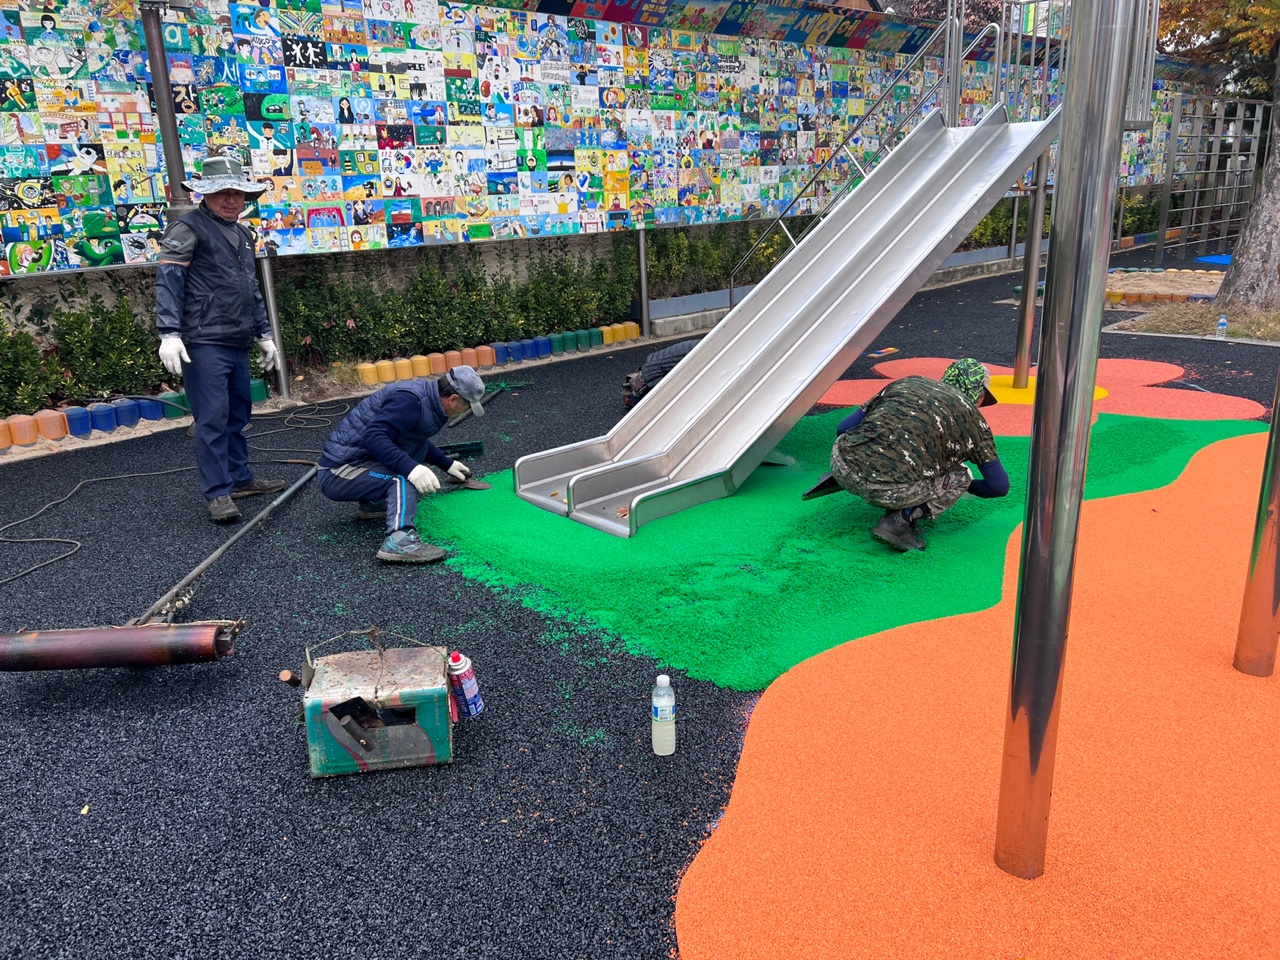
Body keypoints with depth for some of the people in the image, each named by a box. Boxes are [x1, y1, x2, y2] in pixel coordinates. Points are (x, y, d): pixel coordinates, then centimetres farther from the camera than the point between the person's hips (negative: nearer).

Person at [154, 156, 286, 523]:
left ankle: (240, 478, 26)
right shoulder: (188, 228, -5)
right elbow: (168, 280, -13)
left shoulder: (243, 234, 20)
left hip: (238, 343, 8)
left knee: (237, 415, 15)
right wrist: (169, 333, -21)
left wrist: (263, 333, 27)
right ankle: (218, 493, -3)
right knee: (212, 418, -8)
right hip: (204, 343, -8)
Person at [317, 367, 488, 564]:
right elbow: (373, 436, -33)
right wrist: (410, 468, -41)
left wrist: (447, 464, 29)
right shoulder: (409, 400, -22)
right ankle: (399, 541, -42)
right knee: (403, 478, -25)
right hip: (338, 473, -10)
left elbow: (418, 441, 26)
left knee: (418, 446, 14)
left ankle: (370, 503, 16)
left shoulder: (424, 395, 7)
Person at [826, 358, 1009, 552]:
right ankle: (900, 520, 2)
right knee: (960, 476, 23)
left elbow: (844, 428, 22)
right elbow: (999, 486, 21)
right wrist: (968, 486, 44)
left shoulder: (907, 383, 26)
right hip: (888, 490, -5)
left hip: (842, 465, 5)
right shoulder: (971, 416, 19)